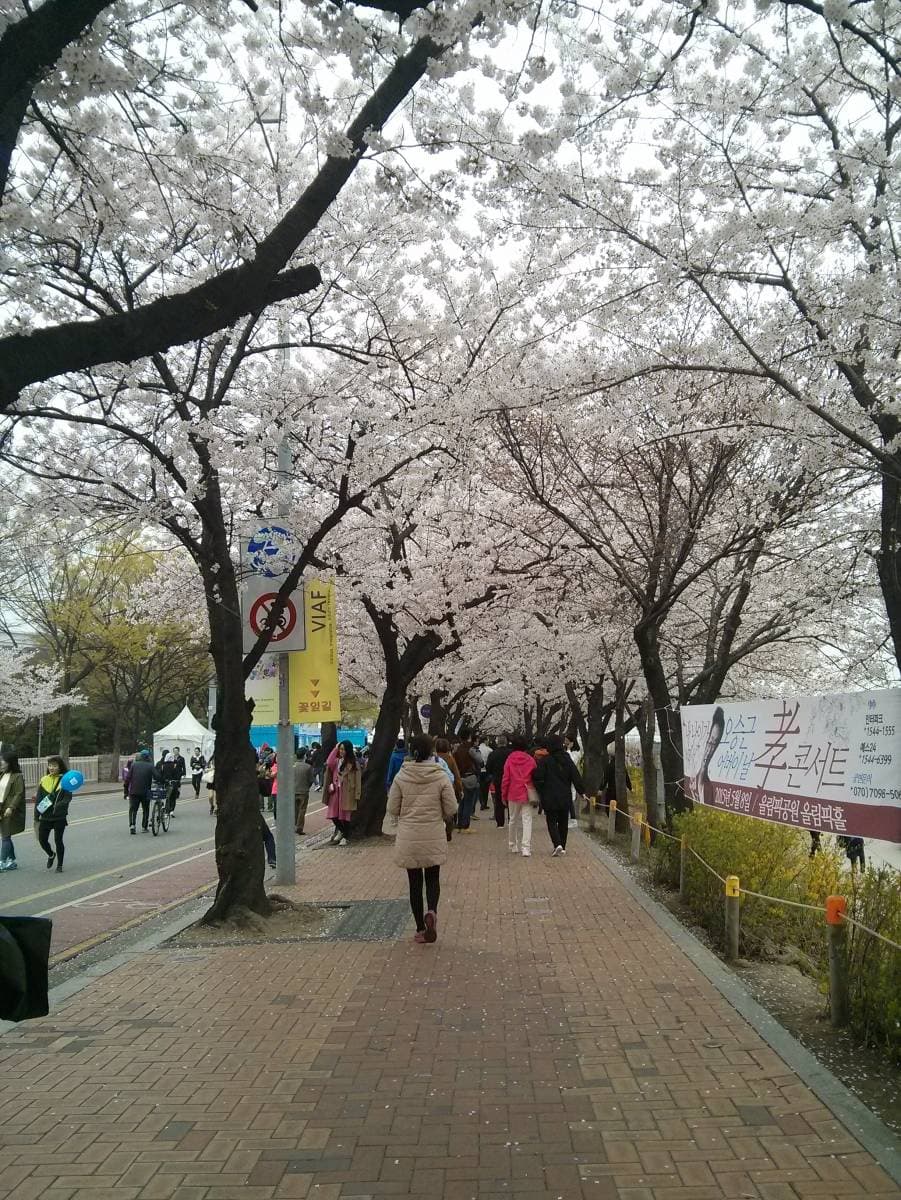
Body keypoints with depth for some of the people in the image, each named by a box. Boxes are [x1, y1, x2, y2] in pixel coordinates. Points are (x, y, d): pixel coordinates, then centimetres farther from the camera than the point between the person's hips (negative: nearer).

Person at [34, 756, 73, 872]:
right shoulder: (44, 780, 5)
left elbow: (68, 798, -10)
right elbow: (38, 799, 7)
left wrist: (59, 805, -28)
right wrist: (36, 816, 2)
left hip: (59, 817, -4)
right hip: (45, 817, 4)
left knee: (58, 840, 2)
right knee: (42, 839, 6)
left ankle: (59, 865, 18)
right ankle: (51, 855, 36)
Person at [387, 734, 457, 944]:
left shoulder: (401, 777, -7)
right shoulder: (441, 777, -9)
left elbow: (392, 809, -3)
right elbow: (451, 810, -5)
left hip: (408, 839, 1)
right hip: (434, 838, 0)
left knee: (415, 882, 12)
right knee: (433, 878, 16)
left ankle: (420, 928, 17)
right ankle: (431, 911, -10)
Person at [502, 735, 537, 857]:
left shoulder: (510, 759, -2)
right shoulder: (530, 760, -2)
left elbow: (505, 779, -2)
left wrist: (503, 796, 7)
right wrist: (535, 796, 12)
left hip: (513, 794, 1)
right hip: (527, 794, -1)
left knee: (513, 820, 16)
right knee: (527, 820, -2)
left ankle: (514, 846, 26)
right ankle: (526, 848, -12)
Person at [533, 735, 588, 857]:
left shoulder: (545, 761, -9)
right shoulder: (568, 760, 0)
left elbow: (537, 777, -11)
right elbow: (576, 777, -2)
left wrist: (540, 792, 3)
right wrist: (582, 792, 4)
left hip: (549, 798, -3)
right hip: (565, 797, 3)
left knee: (552, 821, 1)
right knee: (563, 822, 15)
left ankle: (557, 844, -18)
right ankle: (562, 847, 18)